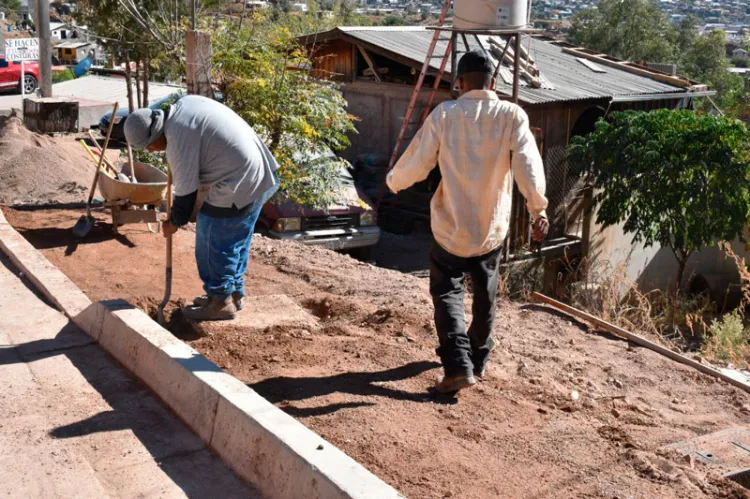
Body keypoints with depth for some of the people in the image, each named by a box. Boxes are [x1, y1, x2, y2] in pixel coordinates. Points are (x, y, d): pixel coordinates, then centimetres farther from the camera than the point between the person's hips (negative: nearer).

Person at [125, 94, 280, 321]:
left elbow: (186, 189, -11)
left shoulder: (178, 140, -19)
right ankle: (234, 292, 33)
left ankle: (221, 302, 14)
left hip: (238, 186, -10)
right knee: (236, 242, 21)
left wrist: (174, 222, 5)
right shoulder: (184, 103, 7)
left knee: (213, 245, 3)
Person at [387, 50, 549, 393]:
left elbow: (418, 163, -5)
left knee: (447, 291, 9)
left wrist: (393, 181, 13)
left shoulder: (444, 114, -9)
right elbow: (527, 163, -18)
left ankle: (458, 366, -6)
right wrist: (538, 208, -19)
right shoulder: (512, 115, -7)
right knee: (485, 295, 20)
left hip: (451, 226, -2)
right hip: (492, 227, 2)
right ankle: (479, 361, 34)